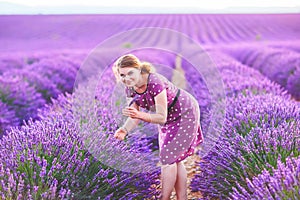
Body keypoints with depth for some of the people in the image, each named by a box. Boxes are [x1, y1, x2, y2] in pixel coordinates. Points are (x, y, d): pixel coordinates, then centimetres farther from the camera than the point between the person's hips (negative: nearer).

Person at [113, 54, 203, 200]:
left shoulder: (155, 83, -36)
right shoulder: (130, 89, -13)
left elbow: (161, 117, -34)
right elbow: (135, 116, -9)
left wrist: (140, 115, -49)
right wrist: (125, 130, -29)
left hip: (184, 114, -8)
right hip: (168, 118, 8)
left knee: (168, 158, -8)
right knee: (174, 160, 11)